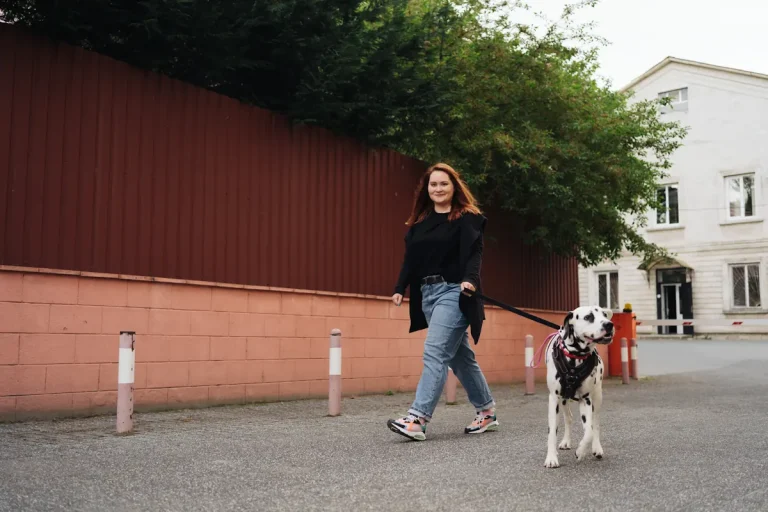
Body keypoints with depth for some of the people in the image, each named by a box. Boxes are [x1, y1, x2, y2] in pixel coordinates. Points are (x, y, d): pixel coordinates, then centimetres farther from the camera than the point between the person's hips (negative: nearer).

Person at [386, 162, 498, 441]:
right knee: (459, 356, 12)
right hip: (427, 293, 7)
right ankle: (487, 412, 24)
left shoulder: (467, 218, -2)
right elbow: (410, 259, 15)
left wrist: (470, 279, -30)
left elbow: (474, 253, -14)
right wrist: (400, 288, 6)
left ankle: (417, 419, -18)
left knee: (435, 352, -15)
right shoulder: (419, 221, 16)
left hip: (453, 292, -7)